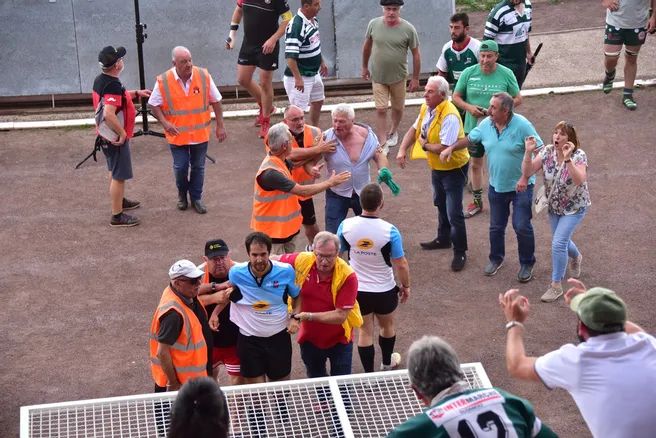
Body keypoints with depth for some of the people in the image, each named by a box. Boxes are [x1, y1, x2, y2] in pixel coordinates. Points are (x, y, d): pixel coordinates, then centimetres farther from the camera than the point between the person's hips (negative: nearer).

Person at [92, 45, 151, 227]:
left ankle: (120, 200, 45)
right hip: (116, 137, -10)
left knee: (115, 171, 26)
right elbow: (108, 114, -37)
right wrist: (122, 132, -25)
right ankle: (117, 216, 7)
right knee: (119, 176, 0)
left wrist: (136, 93, 22)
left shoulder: (100, 80, 4)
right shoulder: (113, 86, -27)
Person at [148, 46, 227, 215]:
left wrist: (220, 126, 1)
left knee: (198, 166, 11)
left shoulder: (204, 76, -10)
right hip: (177, 134, -1)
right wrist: (164, 122, -17)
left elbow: (216, 101, 0)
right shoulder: (163, 81, -13)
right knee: (180, 166, 3)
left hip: (200, 133, 1)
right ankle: (182, 194, 32)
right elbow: (154, 105, -2)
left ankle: (196, 197, 30)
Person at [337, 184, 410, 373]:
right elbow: (401, 264, -17)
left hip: (357, 290, 1)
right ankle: (387, 362, 47)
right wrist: (406, 286, 2)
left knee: (365, 331, 16)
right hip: (384, 291, -1)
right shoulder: (389, 231, -25)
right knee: (388, 326, 26)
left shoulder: (346, 225, -17)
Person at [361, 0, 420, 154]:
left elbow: (416, 54, -6)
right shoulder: (373, 24, -8)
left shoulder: (408, 29, -13)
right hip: (378, 77, 0)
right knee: (381, 110, -4)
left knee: (397, 108, 17)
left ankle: (393, 132, 44)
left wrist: (415, 78, -4)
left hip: (398, 77, 0)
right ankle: (383, 145, 2)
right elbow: (367, 46, 8)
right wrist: (364, 67, 15)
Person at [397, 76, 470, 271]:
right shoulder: (426, 108, -4)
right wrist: (402, 149, -4)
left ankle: (460, 252, 9)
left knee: (454, 213, -5)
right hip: (436, 167, 9)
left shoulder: (449, 116, -32)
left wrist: (424, 145, -18)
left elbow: (444, 148, -35)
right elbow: (414, 129, 10)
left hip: (454, 169, -9)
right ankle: (444, 238, 47)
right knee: (440, 204, 27)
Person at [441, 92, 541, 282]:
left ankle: (527, 264, 17)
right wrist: (451, 148, 1)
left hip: (520, 186, -5)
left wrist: (525, 177, -24)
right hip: (496, 186, 5)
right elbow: (470, 138, 14)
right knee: (496, 226, 16)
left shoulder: (522, 125, -21)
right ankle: (496, 258, 37)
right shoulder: (486, 124, -4)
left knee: (522, 227, -2)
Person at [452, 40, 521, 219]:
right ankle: (477, 201, 31)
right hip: (474, 126, 2)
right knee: (476, 164, 15)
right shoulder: (468, 73, -6)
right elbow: (456, 97, 2)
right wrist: (469, 107, -18)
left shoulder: (506, 74, -10)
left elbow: (518, 99, -3)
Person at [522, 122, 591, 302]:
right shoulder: (547, 152, -13)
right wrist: (528, 152, -34)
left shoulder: (578, 156, -24)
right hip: (554, 206, 5)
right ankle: (576, 257, 56)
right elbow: (527, 172, -19)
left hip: (574, 207, -5)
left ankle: (556, 285, 2)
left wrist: (567, 159, -50)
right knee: (562, 240, 20)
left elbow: (579, 180, -40)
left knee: (558, 243, -13)